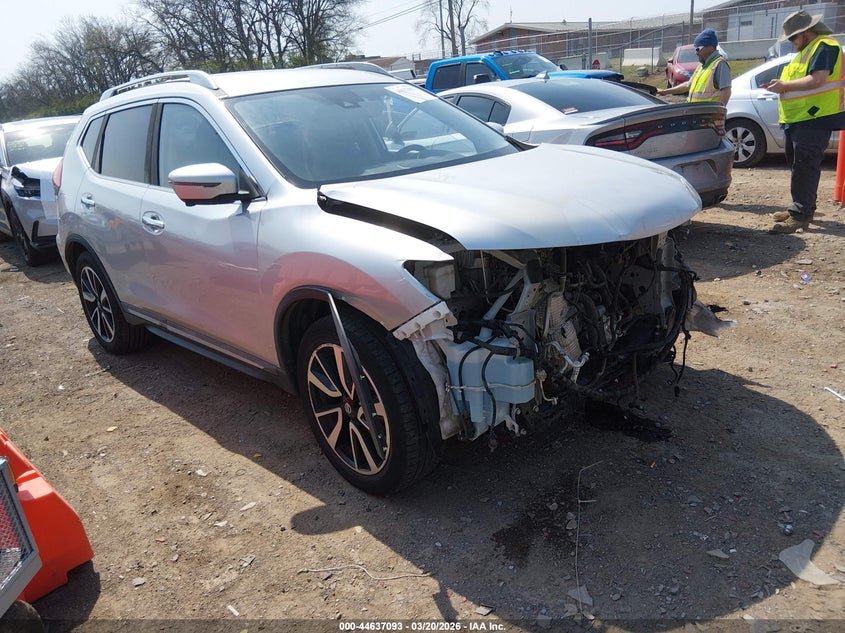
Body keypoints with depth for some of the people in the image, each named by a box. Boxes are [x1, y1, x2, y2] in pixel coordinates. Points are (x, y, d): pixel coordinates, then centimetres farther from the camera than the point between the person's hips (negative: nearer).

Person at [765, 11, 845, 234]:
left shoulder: (825, 47, -10)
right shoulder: (807, 50, 23)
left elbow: (816, 80, -22)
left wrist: (785, 86, -16)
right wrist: (782, 86, 12)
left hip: (814, 119, -11)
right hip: (797, 120, 11)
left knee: (804, 168, -13)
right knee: (798, 165, 14)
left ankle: (800, 215, -14)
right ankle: (802, 208, 24)